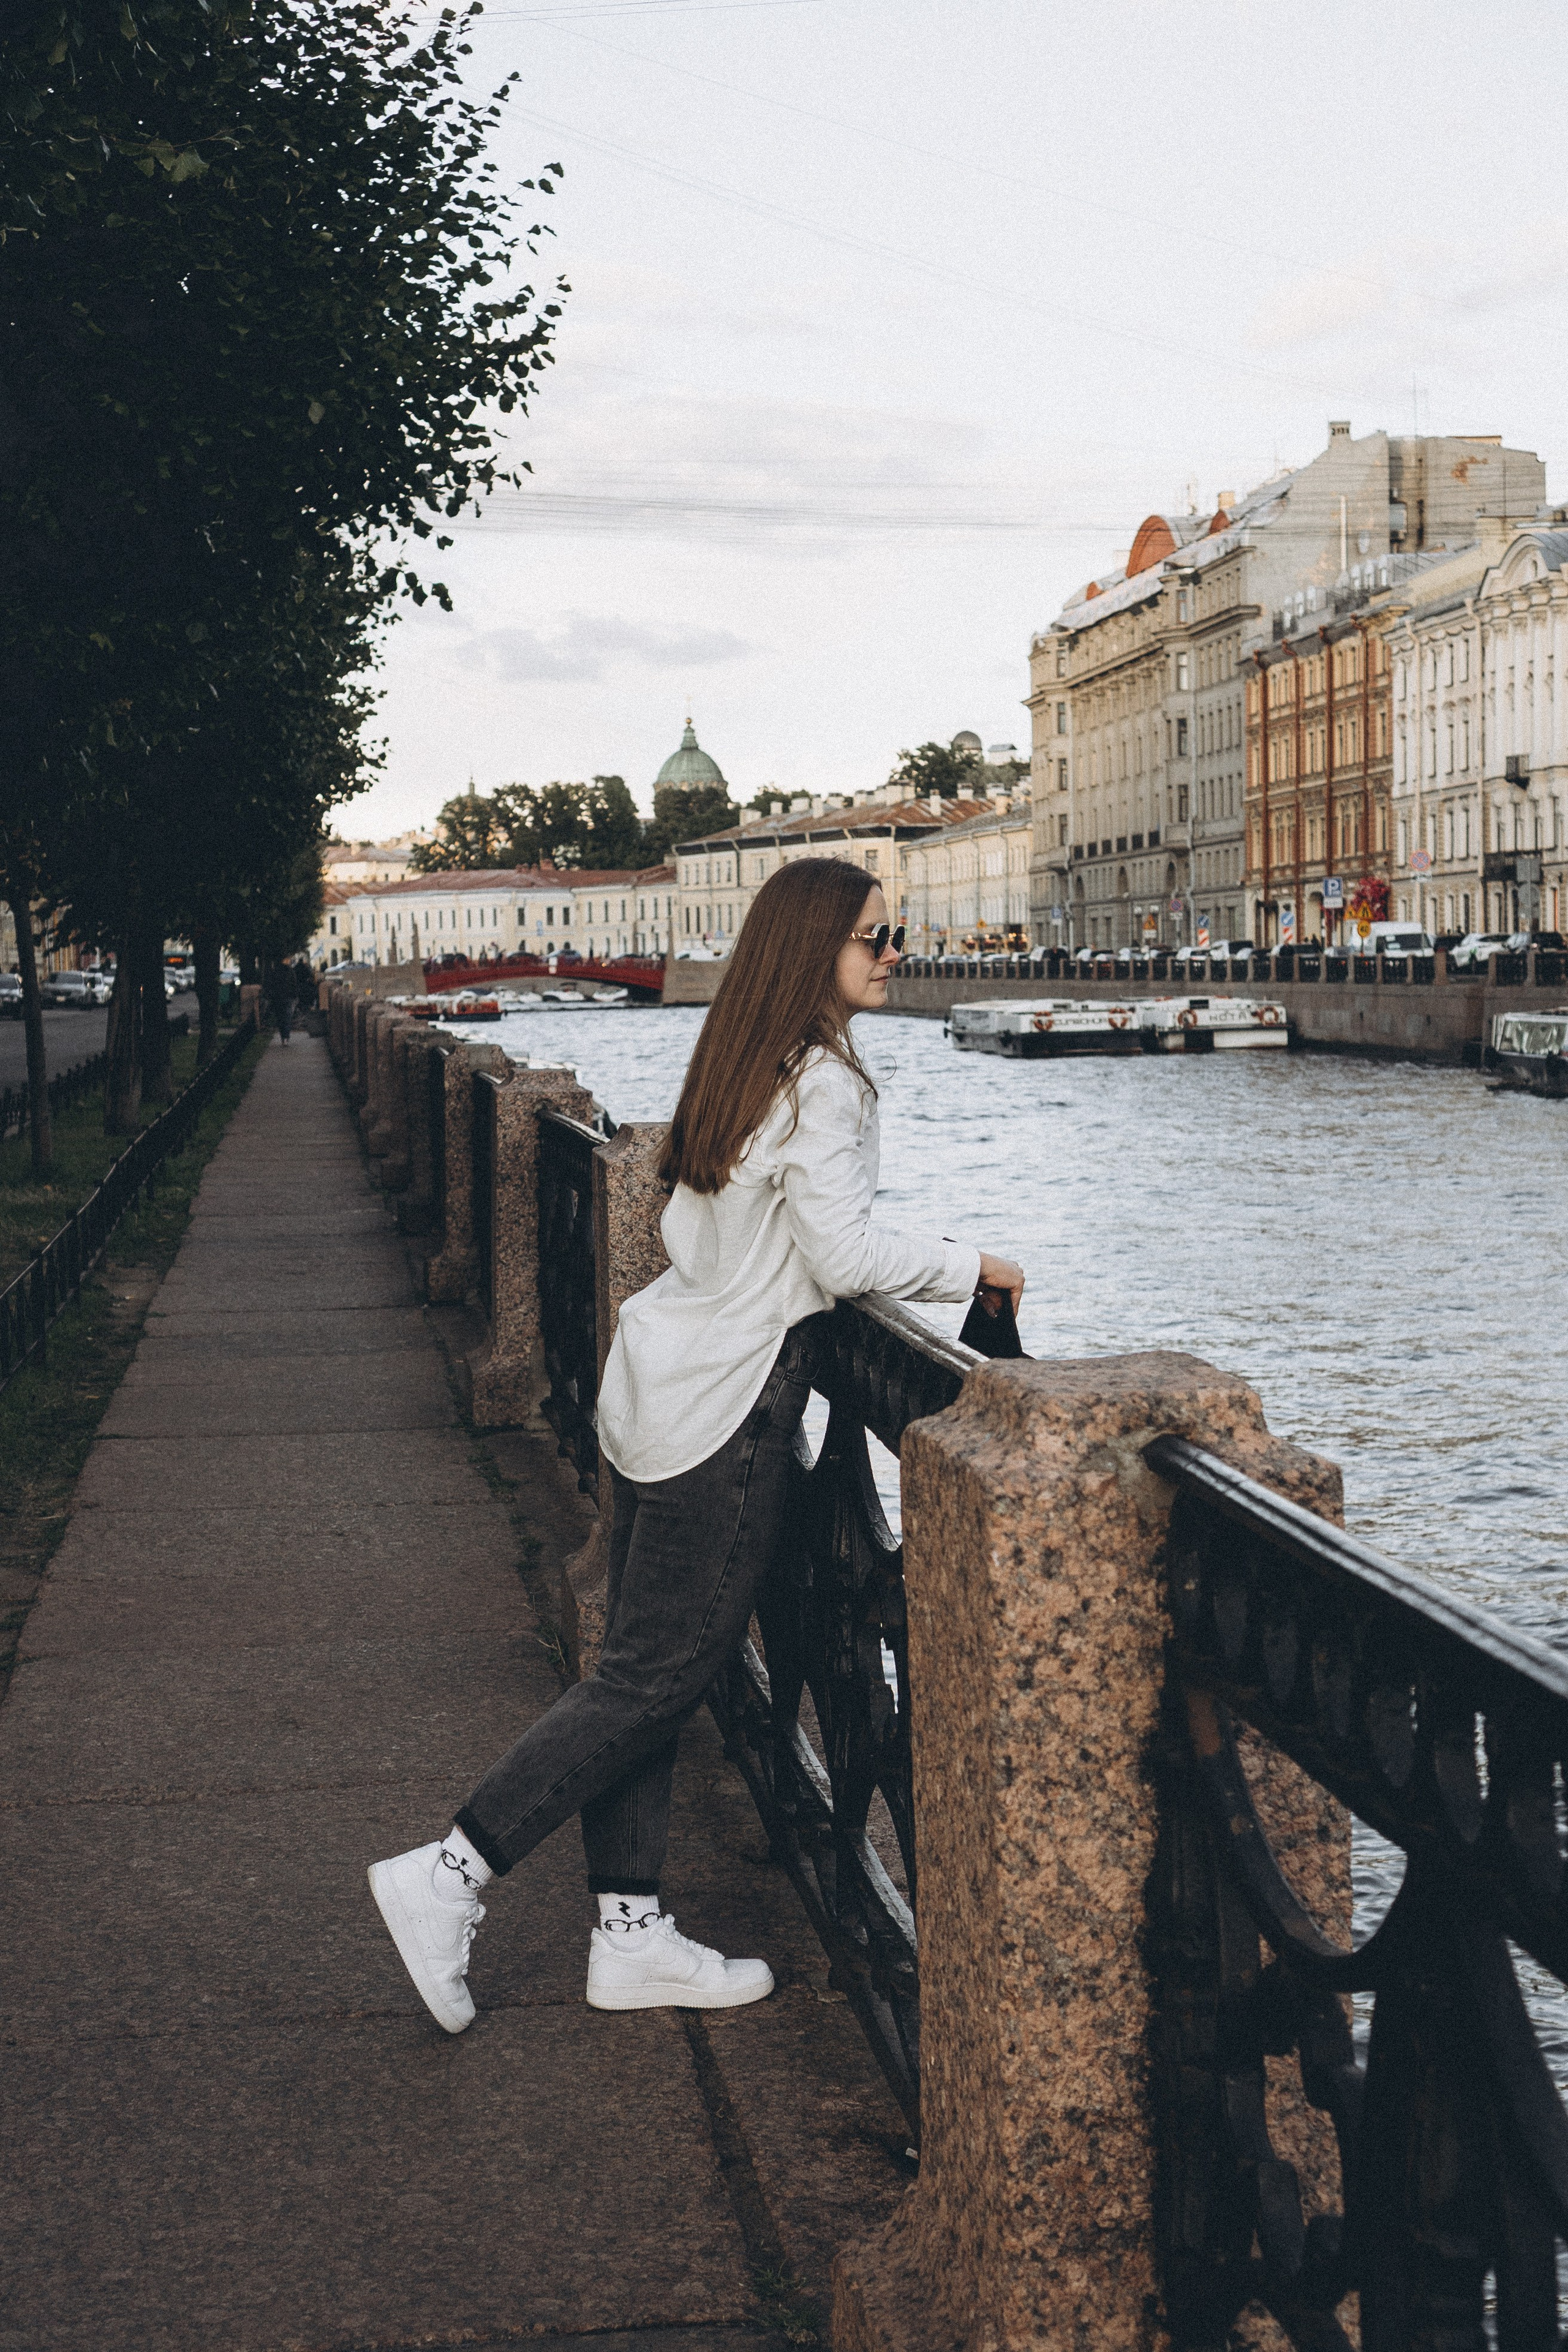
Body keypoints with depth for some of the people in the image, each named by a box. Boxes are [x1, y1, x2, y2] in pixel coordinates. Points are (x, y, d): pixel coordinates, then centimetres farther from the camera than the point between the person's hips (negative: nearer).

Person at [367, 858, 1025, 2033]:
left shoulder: (738, 1066, 13)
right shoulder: (822, 1081, -15)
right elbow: (846, 1255, -19)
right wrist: (970, 1267, -8)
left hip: (659, 1381, 9)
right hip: (726, 1406, -9)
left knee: (643, 1666, 10)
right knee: (657, 1675, -2)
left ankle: (631, 1934, 17)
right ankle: (450, 1874, -1)